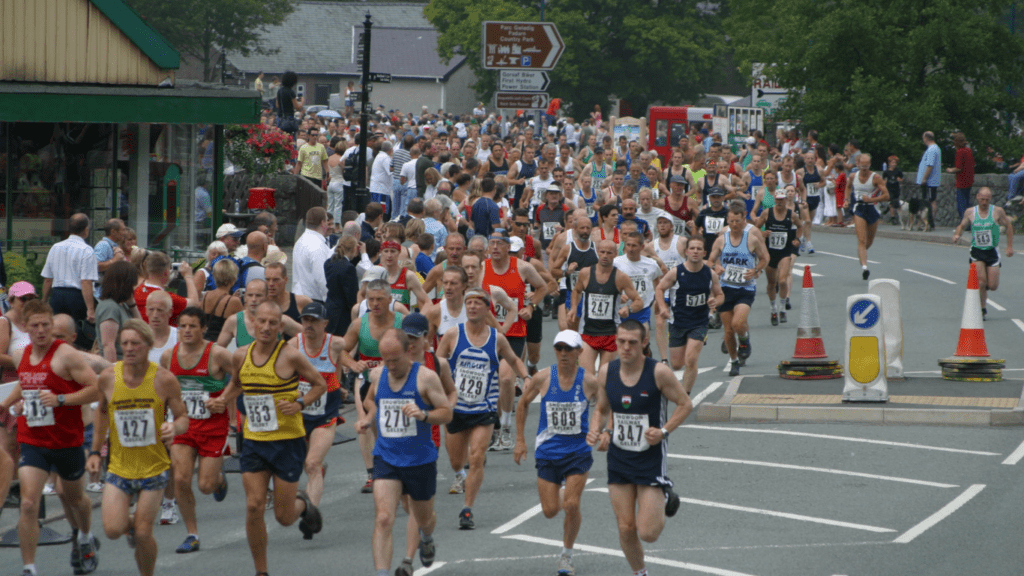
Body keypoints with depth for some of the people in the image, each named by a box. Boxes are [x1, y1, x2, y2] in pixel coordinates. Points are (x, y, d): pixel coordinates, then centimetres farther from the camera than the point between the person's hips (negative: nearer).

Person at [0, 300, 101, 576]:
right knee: (28, 505, -13)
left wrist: (60, 400, -26)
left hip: (67, 442, -3)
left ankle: (85, 540, 51)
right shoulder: (23, 355, 5)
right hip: (32, 442, 3)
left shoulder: (66, 355, -15)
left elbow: (97, 389, -18)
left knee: (74, 497, 20)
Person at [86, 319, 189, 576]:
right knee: (112, 530, -11)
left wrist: (174, 427, -26)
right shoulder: (108, 377, -5)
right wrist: (95, 451, 14)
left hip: (153, 467, -2)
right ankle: (129, 524, 25)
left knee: (143, 535, -3)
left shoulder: (164, 380, -11)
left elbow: (183, 417, -2)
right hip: (119, 466, 2)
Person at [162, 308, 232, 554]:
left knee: (206, 485, -3)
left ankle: (219, 480, 37)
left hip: (214, 425, -3)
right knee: (180, 479, -11)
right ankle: (192, 535, 3)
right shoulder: (168, 357, -1)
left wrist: (225, 399, -15)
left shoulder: (218, 355, -14)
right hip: (183, 425, 3)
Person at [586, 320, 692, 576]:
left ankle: (664, 499, 27)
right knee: (626, 529, 4)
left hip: (651, 458, -4)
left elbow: (685, 404, -4)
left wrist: (664, 431, -18)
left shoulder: (659, 372, -15)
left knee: (648, 533, -6)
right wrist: (595, 431, -7)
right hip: (619, 459, 4)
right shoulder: (606, 373, -2)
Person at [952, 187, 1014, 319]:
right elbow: (962, 226, 13)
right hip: (976, 251, 0)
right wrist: (957, 234, -10)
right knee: (981, 281, -15)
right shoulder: (970, 212, -1)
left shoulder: (997, 211, -4)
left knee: (993, 286, -2)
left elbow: (1009, 225, 7)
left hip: (992, 251, 0)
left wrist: (1009, 246, 5)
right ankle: (982, 309, 2)